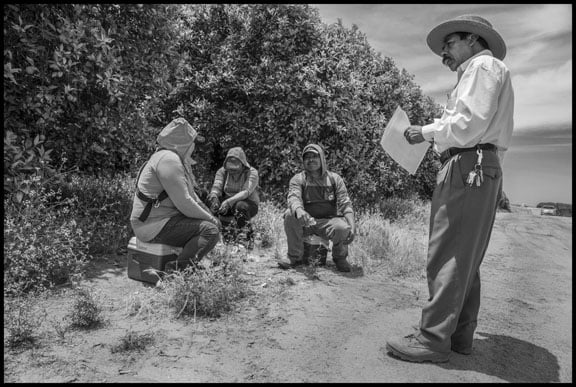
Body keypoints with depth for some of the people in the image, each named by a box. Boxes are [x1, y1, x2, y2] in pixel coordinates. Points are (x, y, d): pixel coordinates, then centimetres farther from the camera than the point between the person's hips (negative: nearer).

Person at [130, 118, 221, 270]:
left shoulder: (176, 159, 17)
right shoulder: (168, 159, -17)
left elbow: (190, 195, 21)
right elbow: (183, 203, -23)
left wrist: (211, 216, 10)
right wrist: (210, 218, -9)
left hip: (164, 218, 11)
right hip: (154, 225, -11)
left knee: (213, 225, 16)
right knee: (210, 231, -22)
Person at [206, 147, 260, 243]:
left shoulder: (252, 172, -15)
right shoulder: (222, 171, -2)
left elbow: (246, 192, -29)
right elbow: (216, 187, -14)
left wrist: (229, 201, -45)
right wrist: (214, 197, -39)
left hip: (248, 204, -4)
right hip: (227, 203, 4)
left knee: (240, 206, -37)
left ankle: (245, 236, -15)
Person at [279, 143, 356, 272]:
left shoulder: (335, 178, 7)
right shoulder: (297, 179, 4)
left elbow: (345, 204, -1)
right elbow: (293, 198, -16)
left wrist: (352, 226, -18)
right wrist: (298, 210, -42)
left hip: (328, 221, 0)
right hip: (305, 221, 1)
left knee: (343, 228, -33)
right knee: (289, 214, -29)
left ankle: (339, 257, 2)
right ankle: (296, 257, -11)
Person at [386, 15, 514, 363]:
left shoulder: (483, 65, 0)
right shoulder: (488, 72, 29)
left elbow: (470, 123, -16)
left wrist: (426, 132, -5)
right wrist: (432, 133, 11)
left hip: (469, 166, -10)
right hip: (483, 168, 10)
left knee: (448, 256, -11)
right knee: (465, 258, 10)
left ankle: (433, 340, -7)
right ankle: (461, 334, 17)